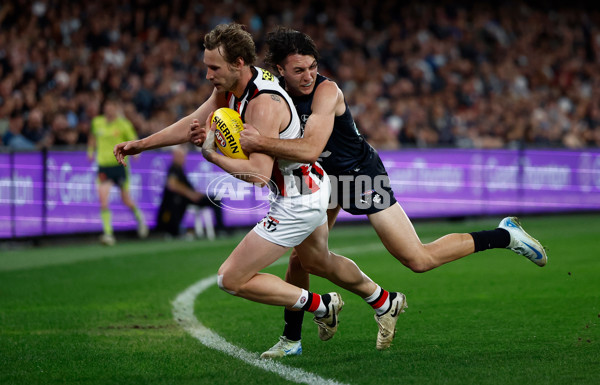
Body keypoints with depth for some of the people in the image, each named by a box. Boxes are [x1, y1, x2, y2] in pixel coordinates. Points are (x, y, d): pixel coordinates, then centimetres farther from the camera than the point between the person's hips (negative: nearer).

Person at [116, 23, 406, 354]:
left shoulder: (263, 104, -30)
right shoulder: (229, 86, -2)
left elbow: (258, 173, -34)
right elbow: (193, 125, 9)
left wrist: (211, 154, -28)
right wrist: (141, 144, 7)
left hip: (297, 205, -10)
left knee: (231, 279, -7)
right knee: (318, 262, 34)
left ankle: (319, 305, 3)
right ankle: (385, 302, 52)